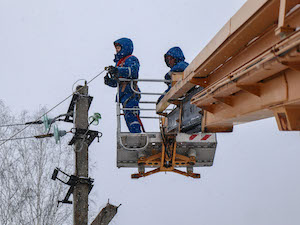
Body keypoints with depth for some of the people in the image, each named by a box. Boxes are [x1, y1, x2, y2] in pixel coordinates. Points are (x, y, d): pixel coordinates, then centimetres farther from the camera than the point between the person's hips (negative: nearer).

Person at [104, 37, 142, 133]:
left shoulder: (131, 59, 1)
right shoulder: (119, 62, 27)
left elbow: (133, 70, -22)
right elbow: (116, 82, 25)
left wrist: (118, 71, -32)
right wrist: (109, 81, 4)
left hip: (130, 93, -9)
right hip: (123, 94, 9)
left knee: (131, 116, -19)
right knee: (128, 118, 8)